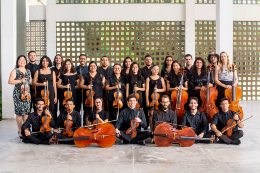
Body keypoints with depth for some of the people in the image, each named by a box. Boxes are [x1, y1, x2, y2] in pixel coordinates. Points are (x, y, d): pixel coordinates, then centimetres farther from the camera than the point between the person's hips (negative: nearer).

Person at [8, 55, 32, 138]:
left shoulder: (28, 71, 17)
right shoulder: (15, 71, 1)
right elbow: (10, 81, -10)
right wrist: (20, 80, -17)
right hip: (18, 94, -4)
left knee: (26, 112, 4)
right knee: (20, 113, -5)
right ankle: (20, 132, 2)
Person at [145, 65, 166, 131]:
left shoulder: (161, 78, 10)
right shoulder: (148, 79, 5)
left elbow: (164, 89, 11)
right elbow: (147, 90, 0)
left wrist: (158, 90, -11)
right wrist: (147, 100, -7)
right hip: (151, 98, -1)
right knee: (151, 114, 0)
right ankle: (151, 128, 8)